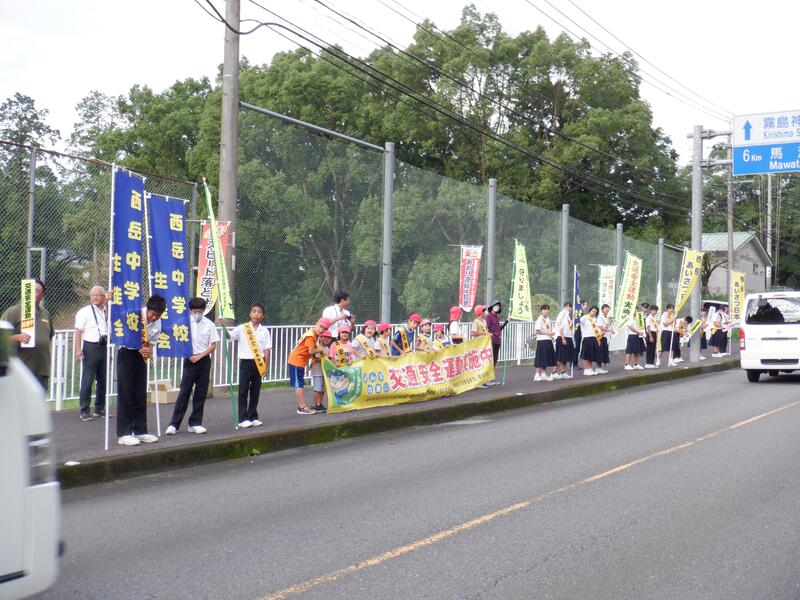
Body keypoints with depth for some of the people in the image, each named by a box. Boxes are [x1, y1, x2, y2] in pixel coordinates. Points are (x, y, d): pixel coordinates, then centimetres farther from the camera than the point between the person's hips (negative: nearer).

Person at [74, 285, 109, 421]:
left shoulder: (107, 311, 13)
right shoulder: (84, 312, 0)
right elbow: (78, 332, -6)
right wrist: (78, 349, -13)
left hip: (105, 347, 5)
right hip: (91, 347, -5)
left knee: (103, 380, 11)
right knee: (87, 381, -4)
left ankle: (100, 408, 22)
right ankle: (84, 411, 0)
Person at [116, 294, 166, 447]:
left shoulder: (158, 324, -2)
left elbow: (152, 342, 6)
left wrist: (149, 351, -15)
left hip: (141, 356, 5)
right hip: (126, 353, -5)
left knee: (140, 394, 7)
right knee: (126, 394, -6)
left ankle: (140, 431, 15)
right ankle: (123, 434, -3)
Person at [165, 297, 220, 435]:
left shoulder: (209, 324, -1)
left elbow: (213, 345, 1)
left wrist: (199, 356, -8)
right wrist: (190, 355, -10)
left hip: (204, 360, 2)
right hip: (189, 360, -2)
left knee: (201, 393, 4)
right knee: (184, 392, -5)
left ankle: (195, 423, 12)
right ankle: (174, 424, -3)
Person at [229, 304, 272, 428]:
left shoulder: (265, 331, 4)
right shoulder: (242, 328, -1)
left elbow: (266, 351, 4)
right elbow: (229, 336, -11)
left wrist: (266, 367, 0)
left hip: (259, 363, 2)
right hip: (245, 362, -2)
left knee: (255, 391, 9)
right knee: (243, 391, -1)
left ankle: (253, 417, 18)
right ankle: (243, 419, 3)